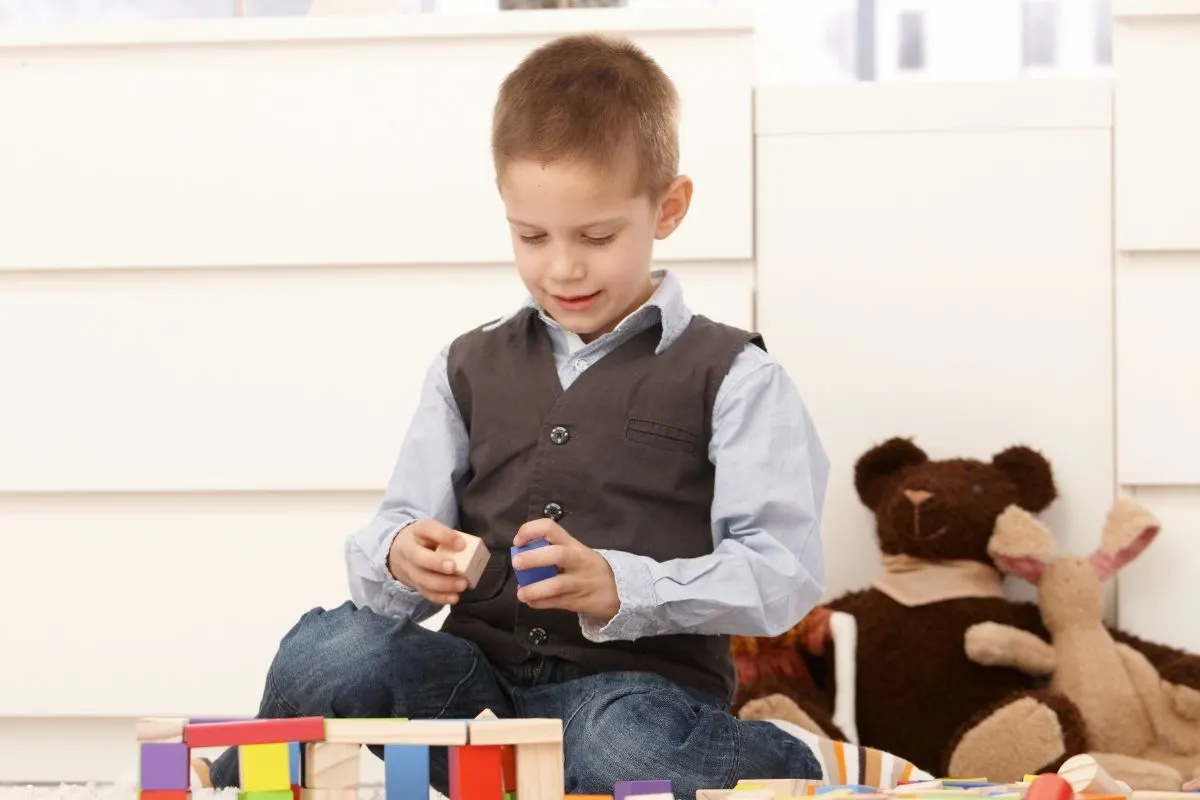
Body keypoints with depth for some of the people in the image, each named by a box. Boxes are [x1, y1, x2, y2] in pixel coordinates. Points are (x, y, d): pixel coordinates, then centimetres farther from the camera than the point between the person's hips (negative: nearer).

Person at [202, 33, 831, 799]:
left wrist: (619, 587, -22)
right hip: (481, 676, 3)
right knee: (328, 654, -27)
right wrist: (400, 560, -15)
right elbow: (397, 534, 11)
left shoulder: (731, 376, 2)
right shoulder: (469, 368, 16)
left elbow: (784, 571, -8)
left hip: (641, 683, -3)